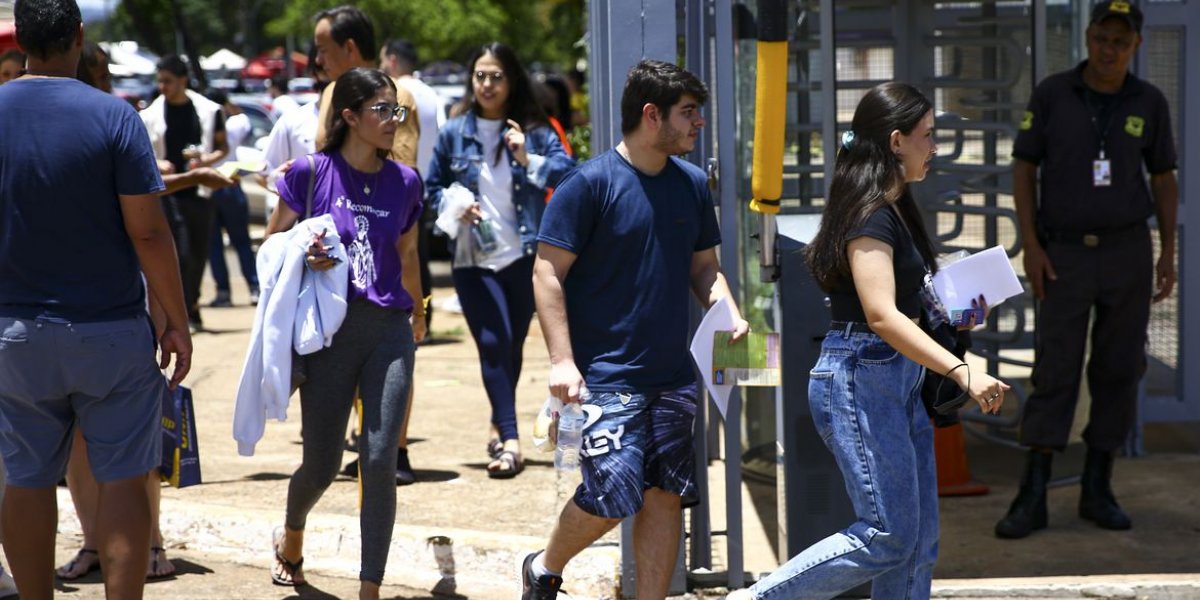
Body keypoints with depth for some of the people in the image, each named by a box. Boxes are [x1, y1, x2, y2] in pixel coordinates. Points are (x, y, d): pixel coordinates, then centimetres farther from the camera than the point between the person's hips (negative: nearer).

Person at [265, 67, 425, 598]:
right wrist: (305, 259, -15)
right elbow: (272, 245, 5)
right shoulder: (309, 174, -3)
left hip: (389, 330, 2)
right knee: (322, 464, 6)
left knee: (379, 461, -9)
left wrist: (417, 313, 34)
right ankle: (292, 534, 40)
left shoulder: (404, 182, 6)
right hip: (330, 330, -2)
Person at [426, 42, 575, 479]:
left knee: (512, 346, 13)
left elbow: (567, 170, -10)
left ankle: (500, 428, 33)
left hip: (523, 257, 1)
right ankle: (510, 441, -14)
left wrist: (529, 160, -23)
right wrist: (454, 207, -7)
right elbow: (433, 187, 12)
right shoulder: (453, 133, 3)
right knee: (494, 345, -12)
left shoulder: (533, 131, 1)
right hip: (473, 259, -1)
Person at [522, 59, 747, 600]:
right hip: (605, 375, -6)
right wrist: (561, 360, -17)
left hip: (673, 375, 6)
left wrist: (728, 311, -2)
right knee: (614, 494, -11)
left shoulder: (692, 184, 9)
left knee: (665, 495, 5)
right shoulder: (591, 184, -10)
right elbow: (548, 272, -10)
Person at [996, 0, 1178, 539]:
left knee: (1118, 371, 4)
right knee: (1055, 373, -5)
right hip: (1065, 256, -2)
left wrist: (1168, 254, 2)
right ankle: (1032, 499, -3)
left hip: (1127, 253, 2)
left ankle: (1097, 491, 14)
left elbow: (1164, 180, 9)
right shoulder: (1052, 94, -5)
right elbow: (1023, 170, -2)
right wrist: (1031, 247, -10)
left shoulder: (1149, 103, 0)